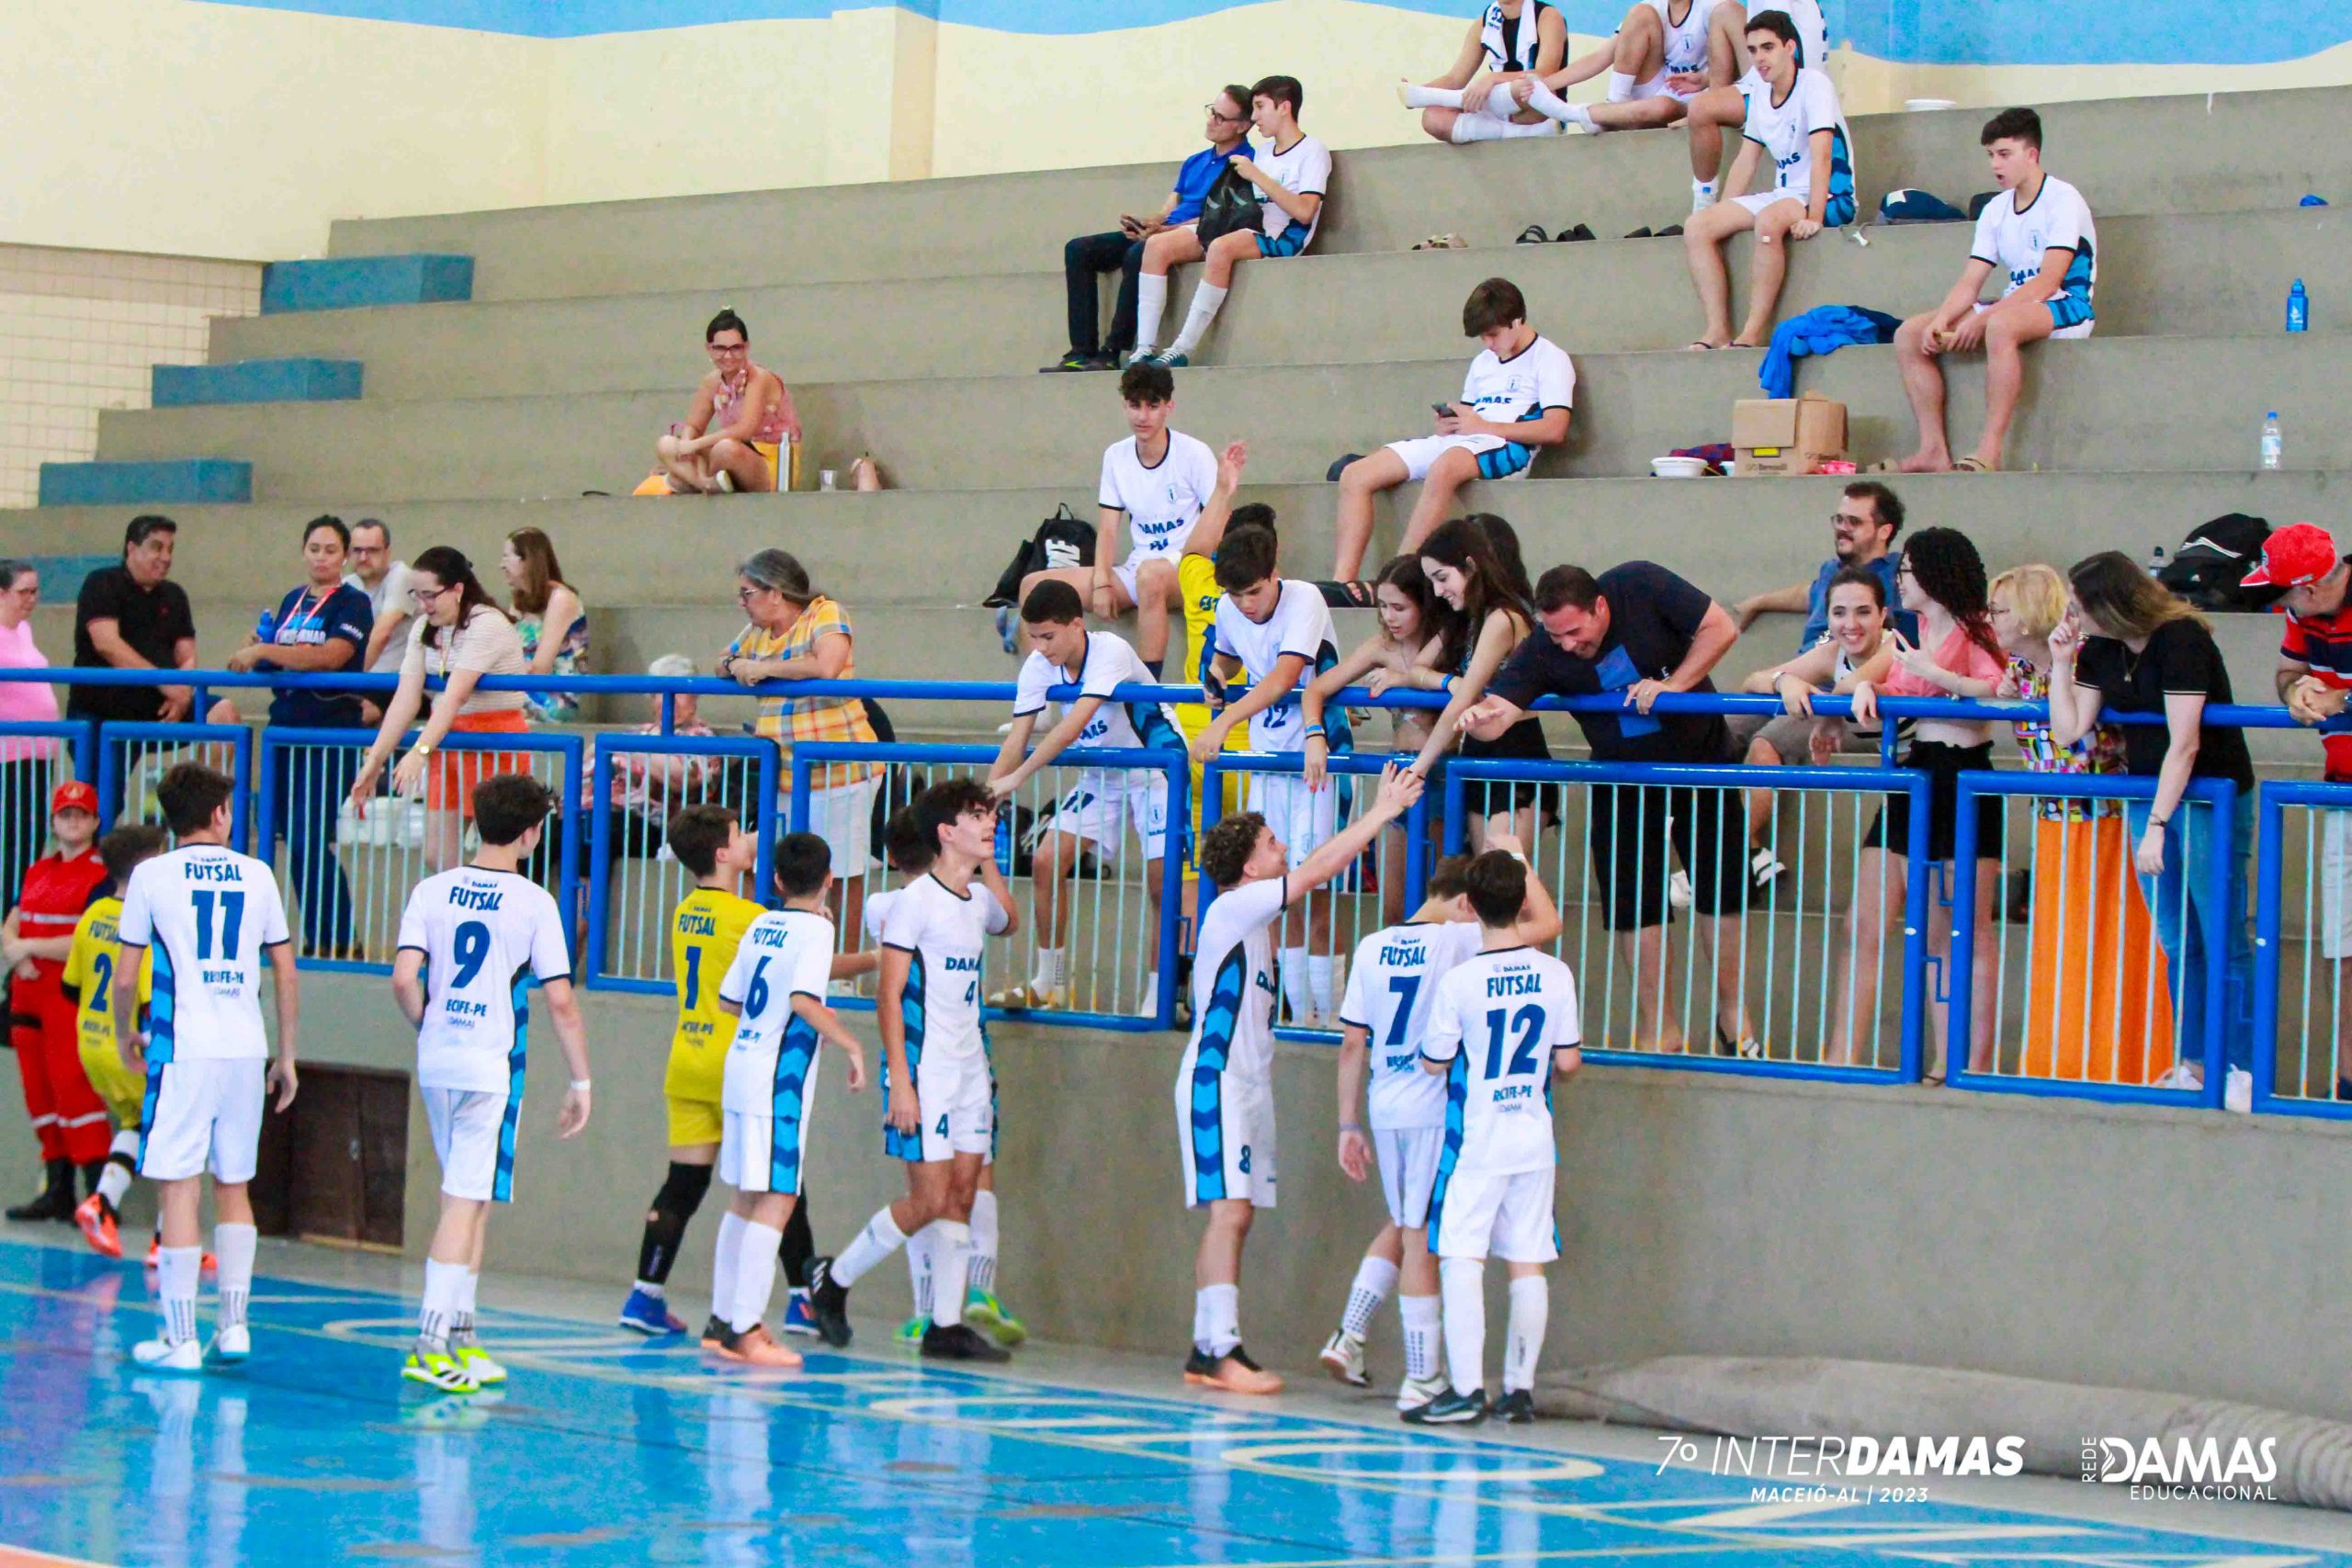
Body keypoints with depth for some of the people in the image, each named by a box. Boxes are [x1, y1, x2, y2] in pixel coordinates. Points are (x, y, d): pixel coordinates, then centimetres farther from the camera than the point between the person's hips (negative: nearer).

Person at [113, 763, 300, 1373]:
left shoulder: (153, 875, 0)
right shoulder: (257, 875, 9)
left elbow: (125, 977, 0)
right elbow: (285, 972, 11)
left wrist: (125, 1034, 19)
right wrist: (287, 1056, 19)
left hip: (183, 1050, -3)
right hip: (246, 1049, 3)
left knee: (178, 1187, -2)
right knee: (234, 1186, 16)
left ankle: (181, 1339, -4)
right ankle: (234, 1324, 14)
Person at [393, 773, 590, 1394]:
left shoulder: (432, 891, 3)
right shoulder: (535, 903, -7)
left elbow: (403, 978, -6)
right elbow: (560, 1000, -8)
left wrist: (429, 1029, 13)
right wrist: (581, 1081, 0)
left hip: (436, 1063, 5)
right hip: (492, 1068, -5)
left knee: (470, 1200, 17)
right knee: (465, 1202, -5)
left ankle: (461, 1337, 21)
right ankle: (431, 1343, -11)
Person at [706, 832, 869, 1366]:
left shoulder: (761, 926, 12)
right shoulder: (815, 928, -10)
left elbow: (729, 1000, 18)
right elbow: (803, 999, -24)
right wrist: (851, 1045, -15)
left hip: (741, 1069, 8)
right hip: (778, 1079, -8)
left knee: (746, 1201, 15)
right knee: (776, 1201, -8)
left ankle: (725, 1319, 19)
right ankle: (745, 1329, -12)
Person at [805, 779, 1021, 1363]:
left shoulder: (978, 901, 11)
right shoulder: (916, 902, -11)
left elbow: (1011, 922, 38)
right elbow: (889, 996, -13)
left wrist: (989, 864, 19)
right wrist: (899, 1081, -18)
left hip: (970, 1071, 7)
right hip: (925, 1069, -7)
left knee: (962, 1194, 3)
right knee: (930, 1198, -8)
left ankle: (946, 1325, 6)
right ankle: (833, 1278, 10)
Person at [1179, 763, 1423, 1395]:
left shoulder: (1254, 910, 13)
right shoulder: (1234, 909, -13)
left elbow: (1315, 865, 23)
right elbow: (1316, 870, -17)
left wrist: (1383, 810, 16)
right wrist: (1382, 814, -12)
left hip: (1248, 1084, 10)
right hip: (1216, 1082, -10)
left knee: (1233, 1217, 7)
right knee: (1229, 1211, -15)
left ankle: (1207, 1350, 9)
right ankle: (1222, 1352, -18)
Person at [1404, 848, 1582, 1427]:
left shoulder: (1459, 981, -13)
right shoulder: (1556, 975, -3)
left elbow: (1433, 1062, -5)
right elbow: (1568, 1062, 4)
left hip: (1476, 1143, -4)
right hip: (1534, 1141, 4)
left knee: (1461, 1260, -4)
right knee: (1527, 1264, 8)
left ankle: (1467, 1389, -11)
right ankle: (1520, 1388, 12)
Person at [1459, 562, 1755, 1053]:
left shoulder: (1641, 587, -23)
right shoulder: (1543, 652, -20)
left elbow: (1720, 628, -18)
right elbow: (1498, 709, -30)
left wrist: (1672, 686, -25)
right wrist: (1478, 719, -54)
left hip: (1701, 753, -1)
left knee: (1720, 890, 4)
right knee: (1633, 903, -2)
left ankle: (1731, 1013, 20)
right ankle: (1658, 1029, 8)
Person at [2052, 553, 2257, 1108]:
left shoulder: (2180, 640, -18)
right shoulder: (2100, 650, 5)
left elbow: (2184, 744, -20)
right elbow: (2068, 731, 3)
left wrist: (2156, 826, -22)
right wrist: (2061, 663, -5)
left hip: (2211, 797, -7)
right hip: (2147, 795, 7)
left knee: (2223, 938, -7)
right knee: (2177, 942, 8)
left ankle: (2242, 1070, -5)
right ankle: (2192, 1064, 12)